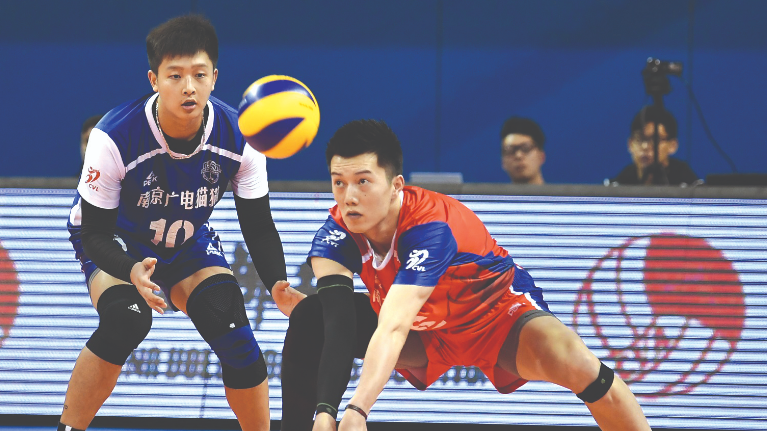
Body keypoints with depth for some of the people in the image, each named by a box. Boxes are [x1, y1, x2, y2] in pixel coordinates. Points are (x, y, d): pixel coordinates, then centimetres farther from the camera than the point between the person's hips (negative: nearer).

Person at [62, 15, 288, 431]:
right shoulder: (114, 138, -34)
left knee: (230, 326, -19)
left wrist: (279, 285, -32)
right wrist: (132, 272, -47)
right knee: (126, 319, -32)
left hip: (188, 241, 3)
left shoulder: (238, 137, -24)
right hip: (115, 244, -3)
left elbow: (258, 227, -13)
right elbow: (95, 233, -26)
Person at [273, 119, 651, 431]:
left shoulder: (431, 227, -36)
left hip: (499, 317, -5)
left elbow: (392, 329, -48)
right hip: (423, 334, 5)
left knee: (571, 362, -35)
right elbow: (338, 323, -34)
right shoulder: (336, 234, -22)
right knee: (312, 318, -17)